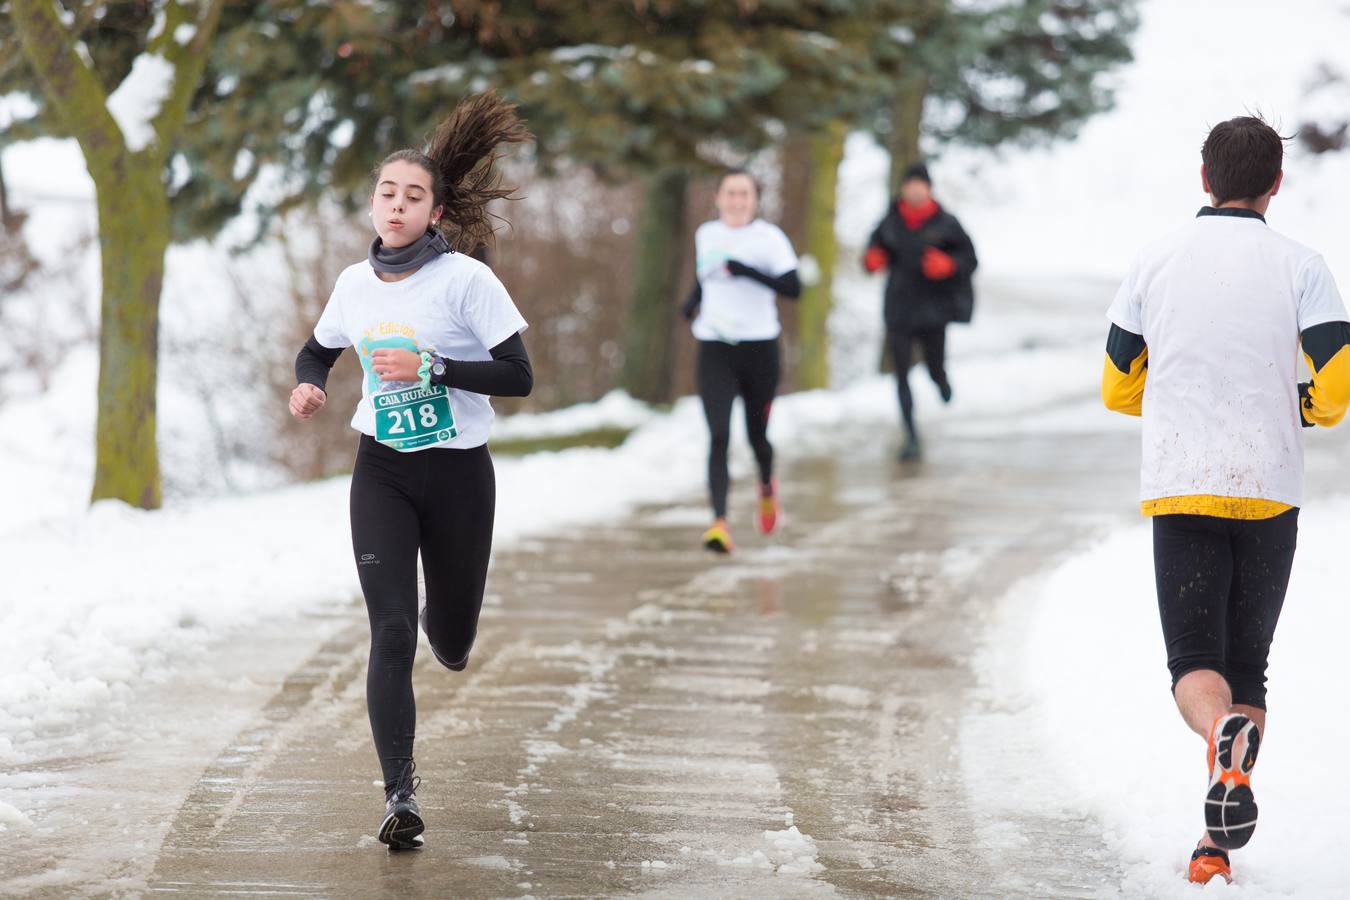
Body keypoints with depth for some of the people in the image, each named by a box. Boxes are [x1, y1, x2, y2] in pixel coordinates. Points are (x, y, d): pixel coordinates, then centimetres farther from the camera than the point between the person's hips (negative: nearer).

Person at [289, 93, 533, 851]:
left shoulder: (466, 279, -11)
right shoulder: (356, 283, 2)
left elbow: (519, 377, -14)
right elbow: (317, 353, 20)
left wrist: (431, 368, -24)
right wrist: (309, 385, -3)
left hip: (458, 473, -2)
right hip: (381, 474, 2)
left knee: (452, 637, 10)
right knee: (390, 631, -12)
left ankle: (444, 625, 50)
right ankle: (401, 795, -11)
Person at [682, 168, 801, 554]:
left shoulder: (769, 237, -7)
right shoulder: (705, 235, 7)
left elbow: (793, 287, -17)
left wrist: (748, 271, -28)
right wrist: (693, 302, 5)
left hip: (759, 347, -2)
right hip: (715, 351, 2)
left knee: (756, 436, 12)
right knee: (718, 436, -14)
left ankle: (767, 487, 47)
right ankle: (719, 522, -22)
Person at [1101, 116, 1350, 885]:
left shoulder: (1156, 263, 5)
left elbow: (1118, 390, 11)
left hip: (1179, 491, 0)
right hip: (1271, 490, 0)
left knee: (1195, 663, -1)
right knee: (1248, 664, 13)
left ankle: (1224, 734, -36)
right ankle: (1222, 836, 6)